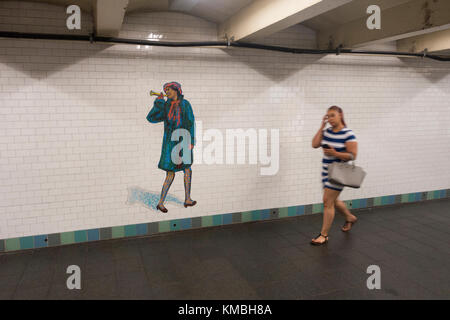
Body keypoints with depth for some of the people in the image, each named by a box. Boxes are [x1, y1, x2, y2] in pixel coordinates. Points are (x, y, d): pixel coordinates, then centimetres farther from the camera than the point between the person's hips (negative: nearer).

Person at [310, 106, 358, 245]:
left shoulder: (348, 134, -14)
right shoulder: (327, 132, 5)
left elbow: (353, 155, -15)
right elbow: (315, 144, -3)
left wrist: (335, 153, -28)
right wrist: (322, 126, -3)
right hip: (326, 171, 8)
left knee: (327, 201, -8)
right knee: (332, 201, 20)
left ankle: (324, 235, 4)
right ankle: (350, 218, 47)